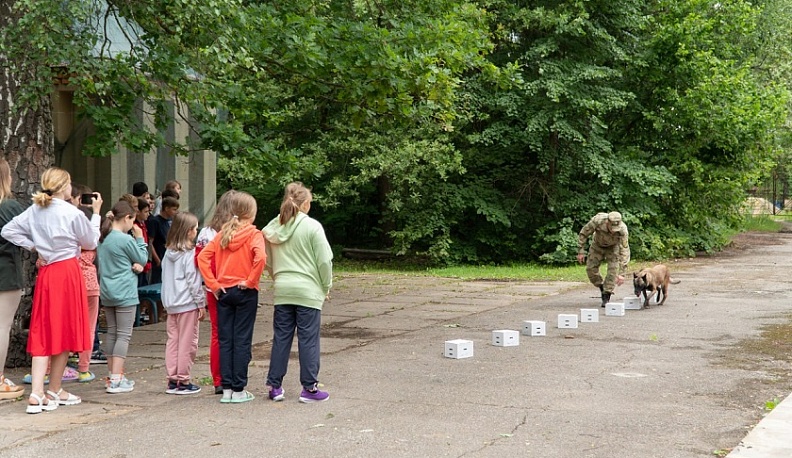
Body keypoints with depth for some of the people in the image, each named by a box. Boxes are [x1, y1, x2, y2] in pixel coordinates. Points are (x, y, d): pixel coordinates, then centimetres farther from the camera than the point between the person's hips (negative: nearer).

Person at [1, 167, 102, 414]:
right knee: (64, 332, 6)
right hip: (68, 273, -5)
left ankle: (36, 394, -4)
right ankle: (54, 392, 13)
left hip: (45, 273, 5)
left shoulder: (34, 210, 4)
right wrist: (96, 213, 10)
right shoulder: (72, 213, -11)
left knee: (43, 333, 5)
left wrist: (33, 246, 10)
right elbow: (90, 243, 1)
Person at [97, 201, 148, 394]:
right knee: (124, 335, -4)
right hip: (124, 293, -8)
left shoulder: (102, 239, 8)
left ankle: (113, 376, 20)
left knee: (111, 332, 14)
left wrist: (133, 265, -1)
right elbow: (142, 259, -4)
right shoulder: (125, 240, -16)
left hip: (107, 292, 8)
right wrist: (140, 239, 4)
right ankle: (116, 380, -7)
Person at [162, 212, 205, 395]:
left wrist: (167, 301, 18)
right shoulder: (190, 253, -12)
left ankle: (172, 380, 13)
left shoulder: (168, 252, 9)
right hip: (187, 304, -7)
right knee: (187, 342, 0)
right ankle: (183, 381, 3)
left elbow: (166, 278, 13)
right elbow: (193, 281, -13)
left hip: (171, 303, 7)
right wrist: (201, 303, -7)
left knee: (172, 341, 10)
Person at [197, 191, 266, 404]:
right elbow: (260, 258, -26)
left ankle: (226, 388, 11)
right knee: (242, 340, 1)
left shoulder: (223, 234, 6)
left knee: (224, 340, 8)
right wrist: (251, 281, -15)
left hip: (223, 292, 4)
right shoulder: (253, 234, -8)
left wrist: (213, 284, 0)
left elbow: (203, 257, 0)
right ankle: (239, 390, 3)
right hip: (245, 292, -4)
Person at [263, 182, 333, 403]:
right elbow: (324, 260, -8)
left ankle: (274, 386, 15)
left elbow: (267, 261, 12)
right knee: (308, 340, 2)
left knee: (281, 339, 11)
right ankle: (309, 388, 7)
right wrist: (326, 286, 4)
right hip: (308, 291, -4)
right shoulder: (312, 227, -10)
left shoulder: (272, 228, 6)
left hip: (282, 292, 5)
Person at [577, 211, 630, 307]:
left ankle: (606, 297, -6)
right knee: (591, 269, -3)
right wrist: (581, 251, -19)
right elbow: (583, 233, -21)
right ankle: (602, 288, 23)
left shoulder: (622, 230, -40)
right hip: (598, 245, 1)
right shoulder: (597, 221, -39)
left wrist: (621, 274, -38)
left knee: (613, 269, -16)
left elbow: (624, 251, -36)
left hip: (613, 246, -1)